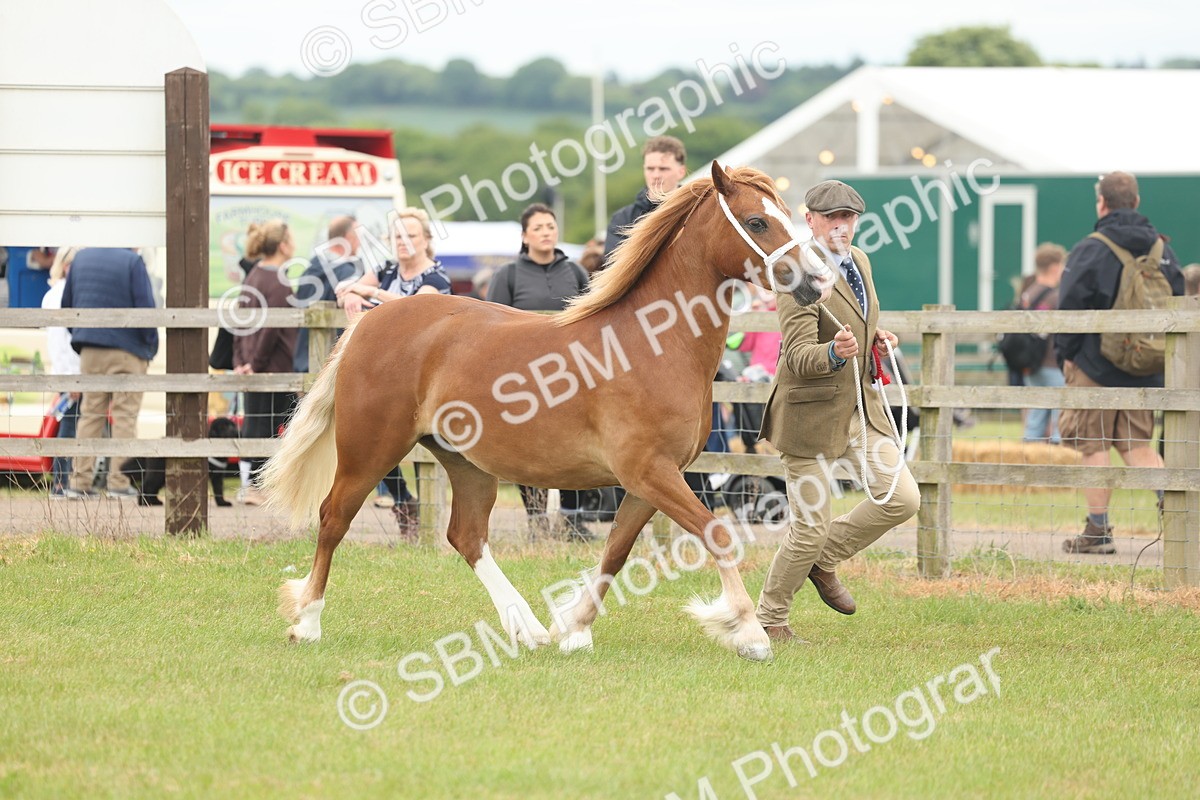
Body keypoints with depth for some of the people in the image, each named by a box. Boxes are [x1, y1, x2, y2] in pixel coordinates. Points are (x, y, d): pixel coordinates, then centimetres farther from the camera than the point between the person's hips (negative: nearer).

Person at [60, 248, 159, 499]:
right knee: (124, 416, 0)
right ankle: (119, 482, -2)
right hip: (127, 351, -5)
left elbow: (66, 304, 13)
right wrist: (150, 345, -2)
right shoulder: (132, 262, -11)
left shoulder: (81, 258, 7)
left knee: (90, 414, 10)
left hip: (90, 352, 5)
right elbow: (145, 307, -14)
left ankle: (80, 481, 7)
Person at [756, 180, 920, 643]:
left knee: (903, 499, -2)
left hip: (861, 403, 8)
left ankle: (824, 561, 20)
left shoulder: (859, 261, 7)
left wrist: (876, 340, 4)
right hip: (812, 410, -8)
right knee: (810, 527, -2)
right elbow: (798, 356, -26)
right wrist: (834, 353, -46)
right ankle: (770, 618, 18)